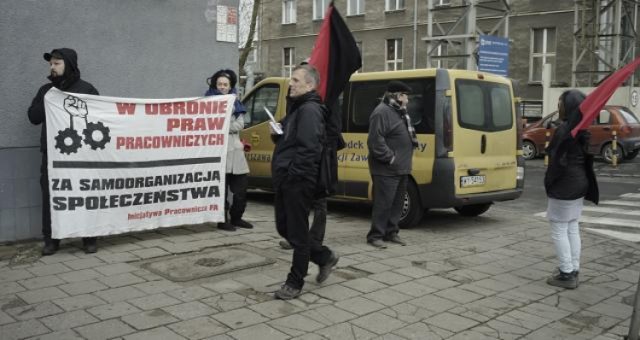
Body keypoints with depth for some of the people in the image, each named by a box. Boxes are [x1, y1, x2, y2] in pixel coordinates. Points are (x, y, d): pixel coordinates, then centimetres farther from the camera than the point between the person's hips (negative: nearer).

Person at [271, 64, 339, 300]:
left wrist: (293, 173, -21)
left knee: (297, 233, 1)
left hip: (299, 181, -11)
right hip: (286, 180, 11)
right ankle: (324, 257, 30)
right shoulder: (296, 107, 19)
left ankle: (295, 283, 14)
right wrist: (277, 134, 6)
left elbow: (308, 148, -23)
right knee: (284, 228, 16)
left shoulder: (310, 110, -14)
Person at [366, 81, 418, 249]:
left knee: (397, 203, 14)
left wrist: (413, 142, 11)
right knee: (383, 203, -6)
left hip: (401, 168, 10)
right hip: (386, 170, -10)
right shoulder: (382, 112, -16)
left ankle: (391, 232, 25)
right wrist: (390, 158, -20)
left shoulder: (400, 112, 17)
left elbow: (407, 136, 29)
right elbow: (375, 141, -22)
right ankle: (375, 235, 3)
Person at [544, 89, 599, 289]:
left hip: (564, 186, -9)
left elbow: (558, 161, -21)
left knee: (559, 230, -1)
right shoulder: (582, 130, 9)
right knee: (572, 229, 15)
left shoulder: (564, 130, -19)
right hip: (579, 183, 9)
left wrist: (549, 184, -9)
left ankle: (566, 274, 3)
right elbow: (587, 158, 12)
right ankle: (573, 271, 22)